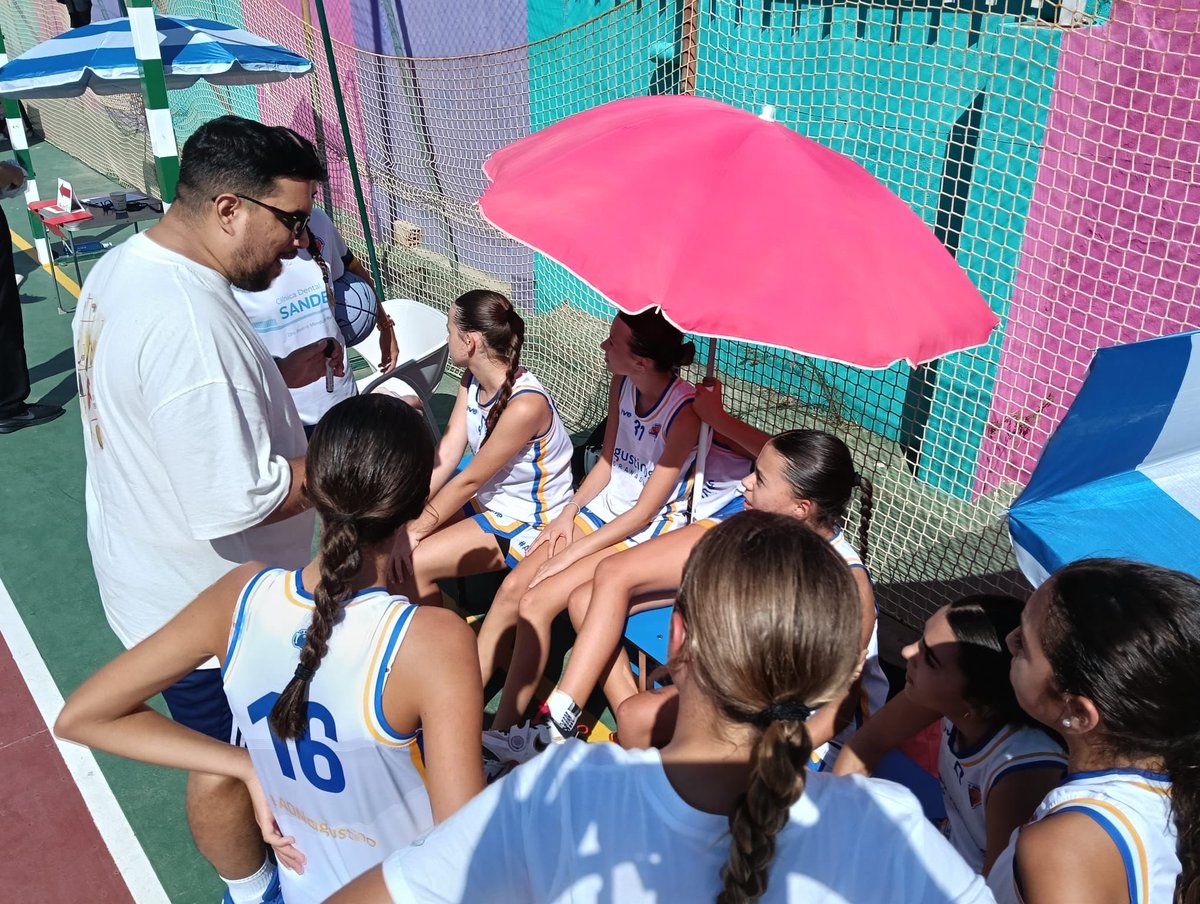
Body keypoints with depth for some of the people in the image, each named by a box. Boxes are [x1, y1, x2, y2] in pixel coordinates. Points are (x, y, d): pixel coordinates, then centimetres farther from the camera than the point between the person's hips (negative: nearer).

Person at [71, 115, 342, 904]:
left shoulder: (122, 268, -2)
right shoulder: (190, 323, -34)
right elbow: (237, 504, -34)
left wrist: (281, 372, 2)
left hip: (151, 570, 10)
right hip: (205, 602, -10)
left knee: (228, 737, 31)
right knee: (226, 757, 15)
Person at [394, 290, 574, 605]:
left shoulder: (525, 405, -31)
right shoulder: (472, 381, -4)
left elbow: (469, 479, -23)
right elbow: (445, 456, -8)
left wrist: (415, 531, -16)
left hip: (526, 523, -8)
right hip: (484, 498, 8)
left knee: (409, 564, -16)